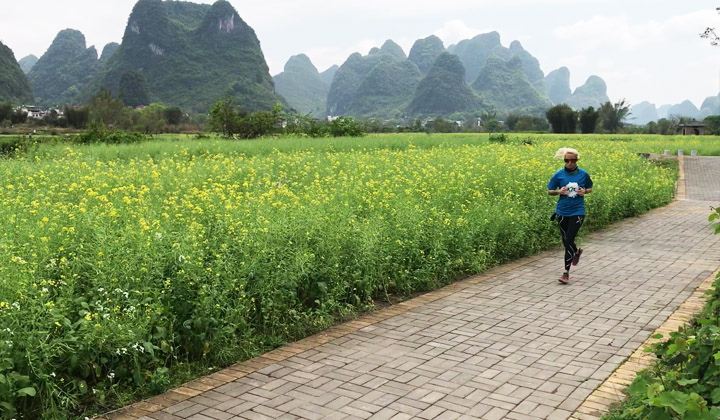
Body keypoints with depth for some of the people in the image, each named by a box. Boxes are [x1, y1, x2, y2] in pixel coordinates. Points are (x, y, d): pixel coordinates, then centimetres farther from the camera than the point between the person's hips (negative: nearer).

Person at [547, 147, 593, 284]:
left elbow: (590, 189, 15)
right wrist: (559, 191, -14)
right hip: (562, 212, 2)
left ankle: (566, 272, 0)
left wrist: (584, 191, -7)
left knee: (569, 241, -10)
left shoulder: (584, 174, -1)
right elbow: (549, 191, 6)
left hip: (577, 212, -2)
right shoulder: (559, 174, -3)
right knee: (565, 241, 12)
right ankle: (577, 251, 48)